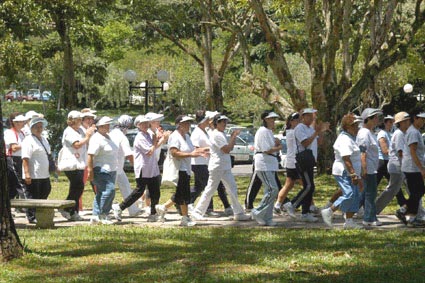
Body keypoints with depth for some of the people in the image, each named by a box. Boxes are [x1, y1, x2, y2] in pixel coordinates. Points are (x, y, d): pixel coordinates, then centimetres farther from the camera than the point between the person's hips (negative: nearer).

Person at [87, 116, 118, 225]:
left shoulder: (108, 137, 18)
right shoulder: (96, 139, -12)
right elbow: (90, 155, -19)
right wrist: (90, 171, -24)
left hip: (111, 170, 10)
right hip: (101, 170, -10)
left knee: (100, 194, 10)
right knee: (109, 190, -20)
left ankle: (96, 217, 12)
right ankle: (102, 215, -15)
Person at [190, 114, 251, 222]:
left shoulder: (222, 134, 16)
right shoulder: (216, 135, -15)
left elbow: (230, 148, 18)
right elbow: (227, 149, -21)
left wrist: (233, 137, 6)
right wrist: (233, 137, -15)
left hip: (225, 167, 10)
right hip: (217, 166, -10)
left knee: (232, 189, 6)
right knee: (210, 190, -5)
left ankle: (238, 213, 7)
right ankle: (197, 212, 4)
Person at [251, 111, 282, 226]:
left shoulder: (269, 132, 19)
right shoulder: (262, 132, -13)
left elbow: (273, 146, 20)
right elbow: (267, 150, -19)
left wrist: (277, 144, -1)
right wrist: (278, 147, -4)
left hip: (270, 165, 10)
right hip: (263, 164, -10)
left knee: (270, 191, 9)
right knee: (273, 190, -15)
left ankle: (267, 218, 12)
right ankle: (257, 213, -7)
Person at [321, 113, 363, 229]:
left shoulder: (349, 138, 18)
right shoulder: (344, 140, -16)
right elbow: (346, 159, -24)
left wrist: (356, 175, 24)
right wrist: (353, 174, -28)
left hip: (350, 173, 11)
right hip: (344, 173, -11)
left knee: (355, 196, 7)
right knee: (349, 194, -18)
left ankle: (349, 221, 8)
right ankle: (328, 212, -8)